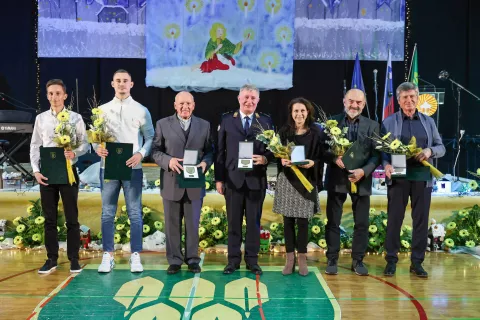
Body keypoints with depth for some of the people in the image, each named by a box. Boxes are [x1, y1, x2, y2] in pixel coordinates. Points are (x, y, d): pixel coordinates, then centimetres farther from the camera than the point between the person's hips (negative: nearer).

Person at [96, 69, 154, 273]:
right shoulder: (102, 110, 10)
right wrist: (98, 148, -11)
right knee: (107, 213, 4)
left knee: (135, 214, 1)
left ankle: (135, 256, 8)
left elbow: (150, 137, 4)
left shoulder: (141, 110, 5)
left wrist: (141, 154, -13)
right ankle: (107, 256, 12)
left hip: (132, 168, -1)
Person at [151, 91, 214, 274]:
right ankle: (174, 260, 17)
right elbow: (155, 150, 0)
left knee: (193, 224, 7)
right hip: (171, 183, -1)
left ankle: (192, 259, 18)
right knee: (172, 224, 6)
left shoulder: (204, 125, 9)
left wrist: (205, 163, -14)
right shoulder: (163, 124, 4)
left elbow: (209, 151, 6)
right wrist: (168, 161, -18)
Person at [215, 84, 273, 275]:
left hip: (256, 179, 0)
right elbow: (220, 151, 3)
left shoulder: (266, 121, 6)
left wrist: (265, 158, -18)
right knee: (234, 222, 7)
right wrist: (218, 178, -2)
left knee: (254, 222, 7)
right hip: (233, 178, 0)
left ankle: (252, 260, 17)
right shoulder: (226, 120, 6)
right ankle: (233, 260, 17)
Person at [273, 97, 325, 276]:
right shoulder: (284, 131, 3)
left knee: (303, 221, 1)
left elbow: (320, 157, 2)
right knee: (288, 221, 3)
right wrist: (282, 161, -16)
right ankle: (290, 258, 13)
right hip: (287, 180, 1)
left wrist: (312, 163, -18)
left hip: (306, 181, -1)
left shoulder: (316, 133, 1)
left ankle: (302, 258, 13)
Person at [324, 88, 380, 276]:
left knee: (362, 223, 6)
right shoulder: (332, 122, 3)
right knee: (333, 222, 5)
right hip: (336, 179, -1)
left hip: (361, 179, 1)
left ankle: (358, 260, 18)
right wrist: (335, 158, -21)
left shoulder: (372, 126, 6)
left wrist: (364, 171, -18)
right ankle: (332, 260, 15)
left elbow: (376, 154, -2)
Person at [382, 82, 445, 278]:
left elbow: (441, 147, 10)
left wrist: (430, 151, -12)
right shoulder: (389, 122, 4)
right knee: (394, 219, 1)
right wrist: (386, 164, -21)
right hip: (398, 177, -2)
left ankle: (417, 262, 14)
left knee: (421, 220, 4)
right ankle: (391, 260, 11)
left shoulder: (428, 122, 12)